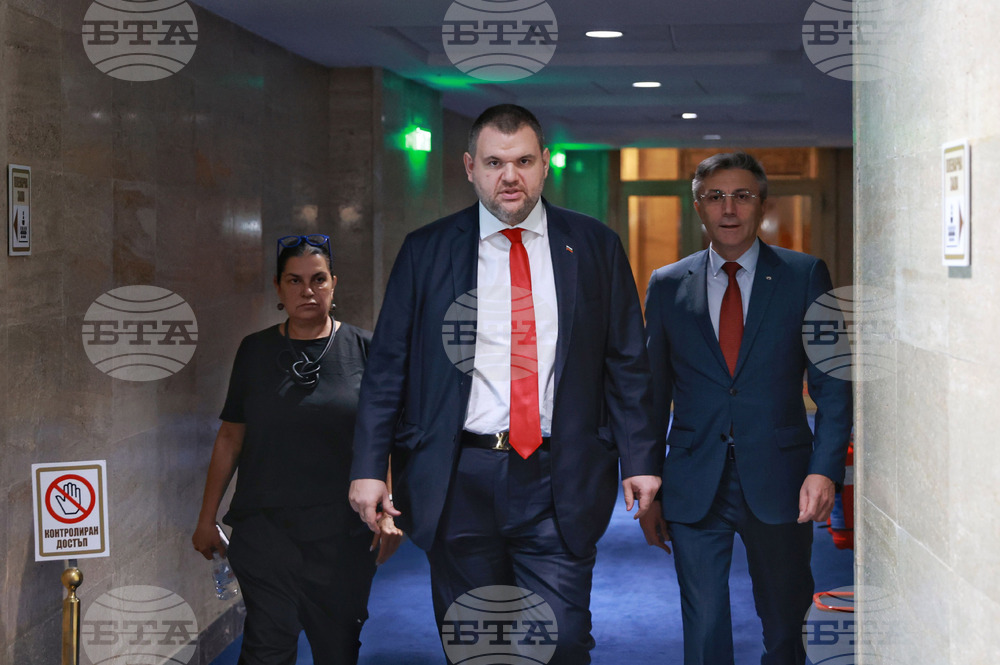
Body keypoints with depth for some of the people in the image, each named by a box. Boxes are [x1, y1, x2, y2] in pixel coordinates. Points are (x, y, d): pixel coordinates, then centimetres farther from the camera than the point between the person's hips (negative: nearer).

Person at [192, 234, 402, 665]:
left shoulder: (363, 350, 3)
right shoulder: (255, 351, 8)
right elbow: (230, 437, 11)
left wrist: (387, 511, -10)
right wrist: (207, 518, 10)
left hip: (343, 534, -1)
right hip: (264, 529, 1)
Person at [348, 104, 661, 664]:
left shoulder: (596, 248, 6)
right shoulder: (425, 251, 5)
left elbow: (627, 362, 7)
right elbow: (388, 366, 4)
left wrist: (641, 458, 2)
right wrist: (370, 468, -2)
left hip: (559, 485, 0)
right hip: (458, 483, 1)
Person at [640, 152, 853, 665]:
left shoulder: (805, 276, 2)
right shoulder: (668, 285, 7)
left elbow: (833, 383, 0)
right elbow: (652, 394, 10)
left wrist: (825, 469, -12)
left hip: (779, 484, -1)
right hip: (694, 488, 1)